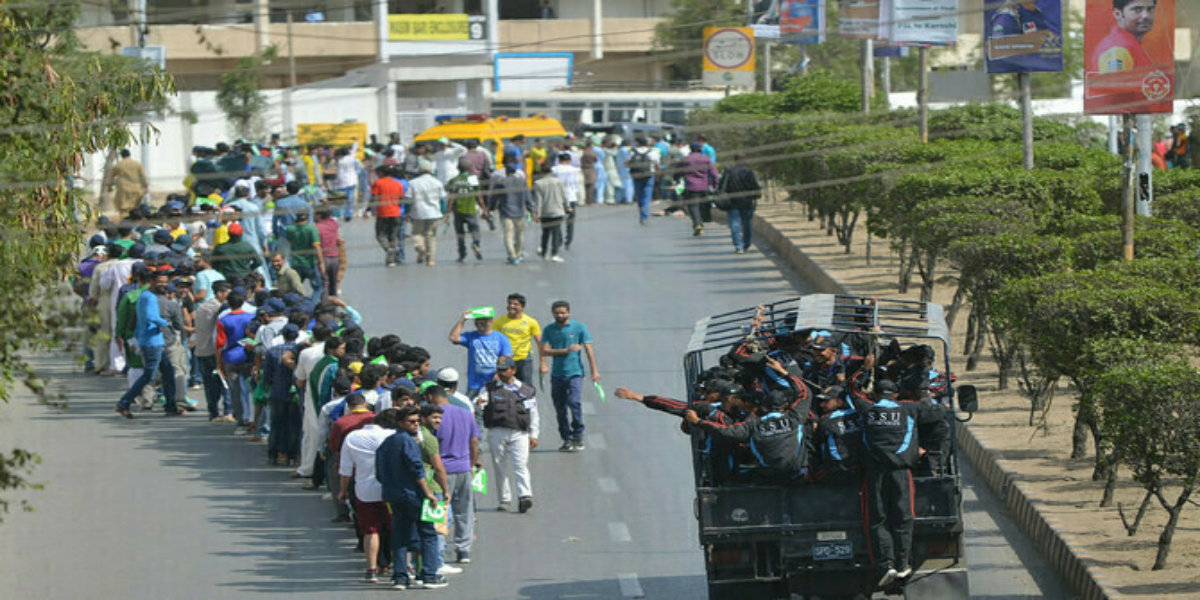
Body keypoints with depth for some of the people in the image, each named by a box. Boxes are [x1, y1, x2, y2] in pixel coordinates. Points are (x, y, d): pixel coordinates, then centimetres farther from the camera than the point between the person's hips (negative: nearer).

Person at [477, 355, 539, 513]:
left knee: (521, 465, -15)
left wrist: (533, 435, 11)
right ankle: (504, 499, 12)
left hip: (519, 434, -1)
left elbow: (533, 414, 17)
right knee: (500, 468, 4)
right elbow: (478, 404, -2)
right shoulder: (490, 389, 12)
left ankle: (525, 496, -23)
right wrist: (479, 404, -27)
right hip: (497, 433, 1)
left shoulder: (527, 390, 15)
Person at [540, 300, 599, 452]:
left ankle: (578, 435, -4)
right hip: (557, 374, 3)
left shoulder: (579, 328, 1)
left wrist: (594, 371, -5)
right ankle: (567, 439, 14)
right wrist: (566, 351, -12)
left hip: (575, 372, -3)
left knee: (573, 402, -20)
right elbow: (545, 351, -1)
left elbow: (589, 349, 0)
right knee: (560, 408, 4)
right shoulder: (549, 330, 7)